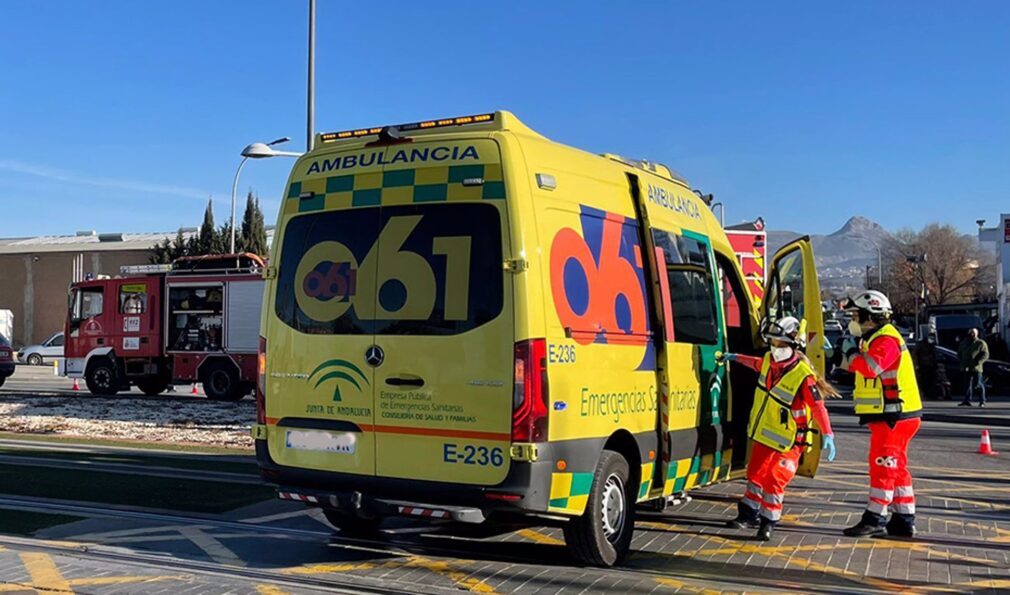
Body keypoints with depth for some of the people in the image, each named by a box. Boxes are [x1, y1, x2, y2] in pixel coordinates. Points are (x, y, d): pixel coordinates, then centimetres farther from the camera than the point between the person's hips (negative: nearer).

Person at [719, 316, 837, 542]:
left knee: (774, 481, -7)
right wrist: (736, 358, 35)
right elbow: (758, 365, 23)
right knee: (756, 473, 16)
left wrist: (828, 435, -30)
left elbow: (818, 407, -25)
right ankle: (749, 514, 30)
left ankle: (768, 522, 9)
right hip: (763, 434, 7)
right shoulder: (769, 361, -3)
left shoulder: (803, 376, -25)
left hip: (787, 440, -7)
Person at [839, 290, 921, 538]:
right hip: (889, 416, 11)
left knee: (883, 465, -6)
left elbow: (870, 367, -33)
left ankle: (875, 519, -2)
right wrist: (852, 355, 5)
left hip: (893, 417, -11)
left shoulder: (886, 340, -17)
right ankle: (904, 521, 20)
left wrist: (852, 351, -18)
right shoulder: (876, 339, 17)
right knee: (896, 467, 13)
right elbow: (859, 367, 22)